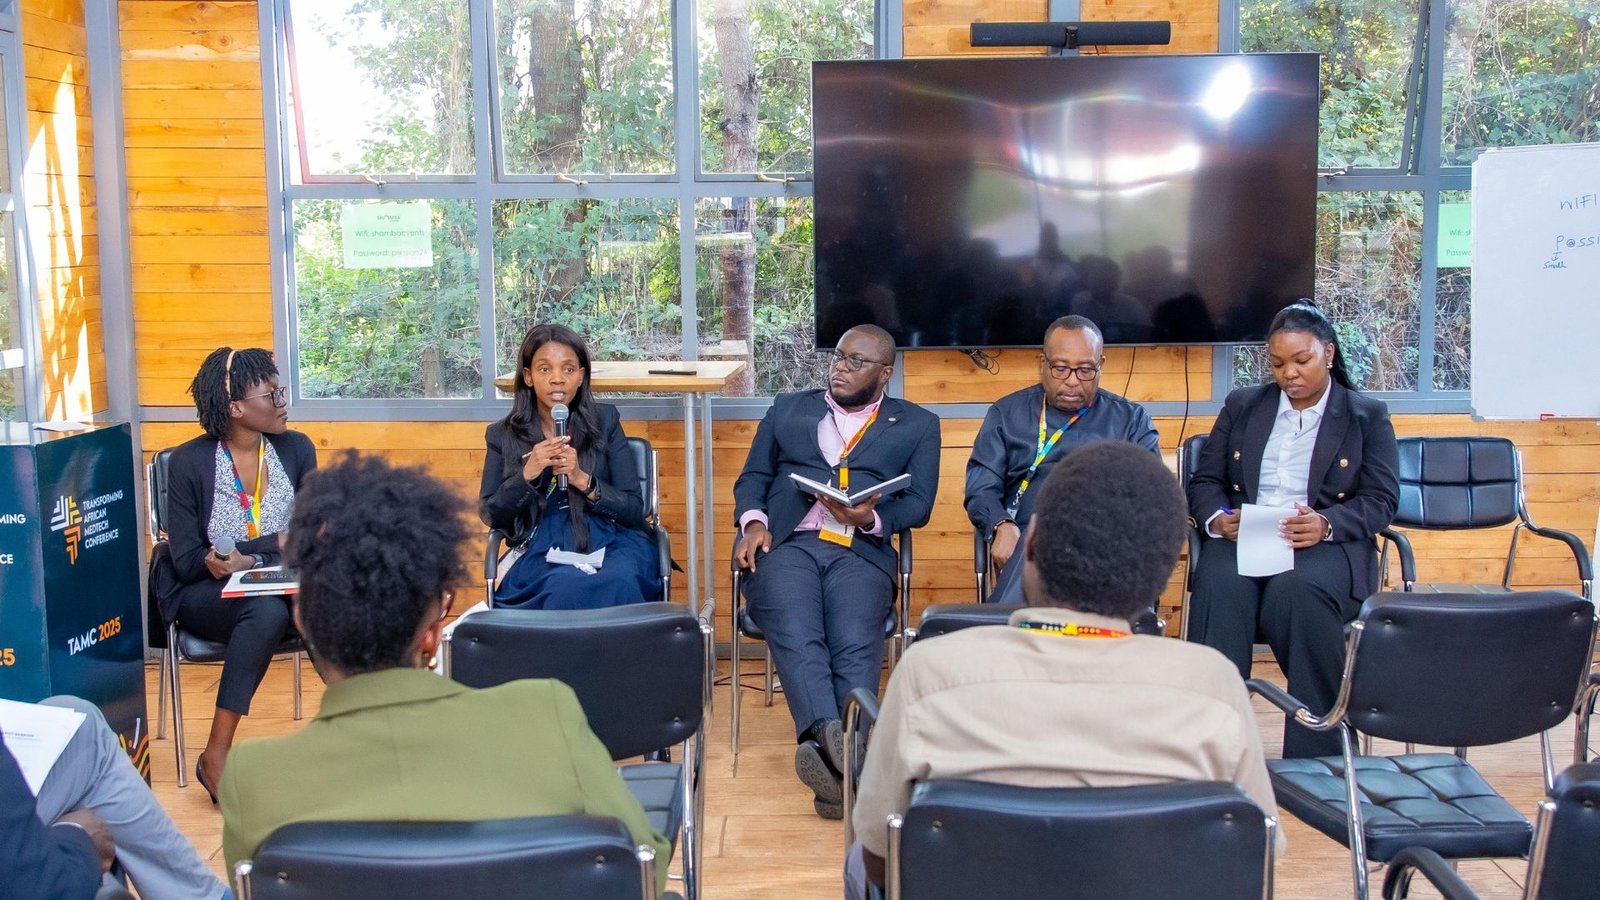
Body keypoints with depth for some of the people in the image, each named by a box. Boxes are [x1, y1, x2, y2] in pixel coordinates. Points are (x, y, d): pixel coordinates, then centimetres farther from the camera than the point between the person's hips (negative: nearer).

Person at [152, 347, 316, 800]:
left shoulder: (297, 449, 3)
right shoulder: (189, 462, -5)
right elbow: (187, 560, -8)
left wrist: (248, 558, -22)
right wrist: (274, 549, -20)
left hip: (281, 591, 3)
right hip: (206, 597, -3)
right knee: (268, 609, -36)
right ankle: (215, 758, -28)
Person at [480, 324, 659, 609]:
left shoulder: (605, 420, 10)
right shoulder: (502, 435, 12)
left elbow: (634, 509, 5)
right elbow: (490, 515, 8)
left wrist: (582, 479, -12)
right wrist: (527, 473, -9)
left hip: (611, 543, 1)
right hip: (543, 551, -1)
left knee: (620, 583, -36)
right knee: (567, 586, -38)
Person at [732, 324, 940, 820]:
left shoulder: (917, 425, 21)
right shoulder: (788, 409, 27)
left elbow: (918, 504, 11)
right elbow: (753, 476, 22)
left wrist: (872, 518, -9)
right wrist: (753, 521, 0)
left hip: (861, 551, 0)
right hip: (786, 544, 1)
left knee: (856, 644, -31)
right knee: (797, 636, -31)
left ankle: (838, 756, -43)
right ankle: (833, 738, -48)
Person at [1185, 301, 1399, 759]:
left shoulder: (1368, 416, 14)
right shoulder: (1242, 405, 20)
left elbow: (1382, 500, 3)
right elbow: (1204, 481, 14)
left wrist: (1326, 523, -18)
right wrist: (1217, 518, -10)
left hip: (1328, 544, -2)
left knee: (1298, 589, -38)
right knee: (1220, 588, -34)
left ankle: (1312, 764, -28)